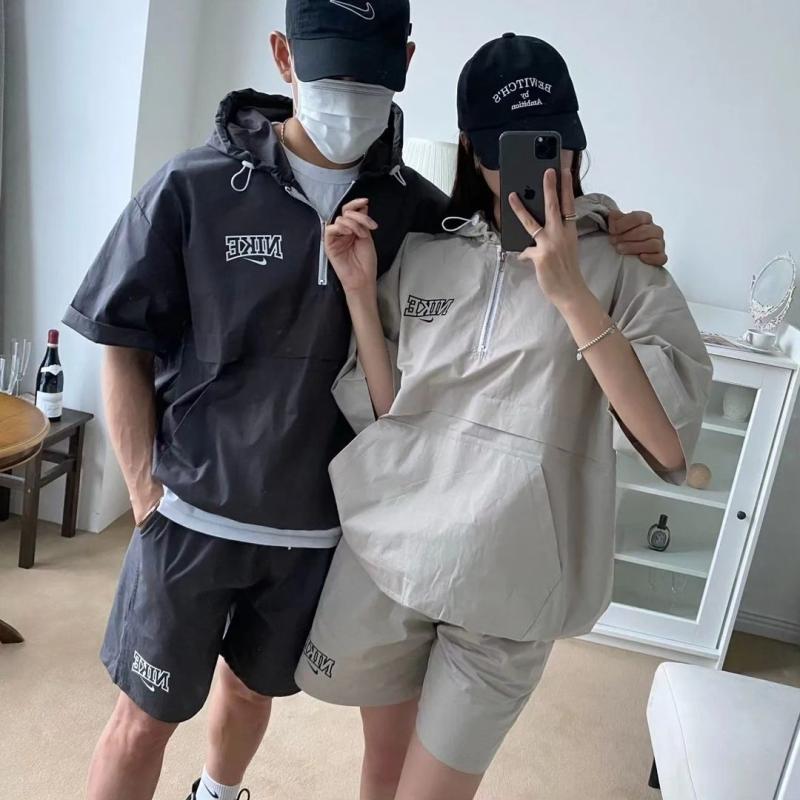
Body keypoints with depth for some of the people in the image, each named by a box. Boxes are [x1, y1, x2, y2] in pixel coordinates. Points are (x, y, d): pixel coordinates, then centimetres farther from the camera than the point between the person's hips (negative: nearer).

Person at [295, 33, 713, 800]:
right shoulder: (420, 255, 4)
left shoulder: (620, 271, -4)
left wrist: (569, 291, -22)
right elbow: (383, 413, 3)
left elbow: (670, 444, -17)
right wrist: (359, 291, -7)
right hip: (385, 551, 3)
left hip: (507, 579, -3)